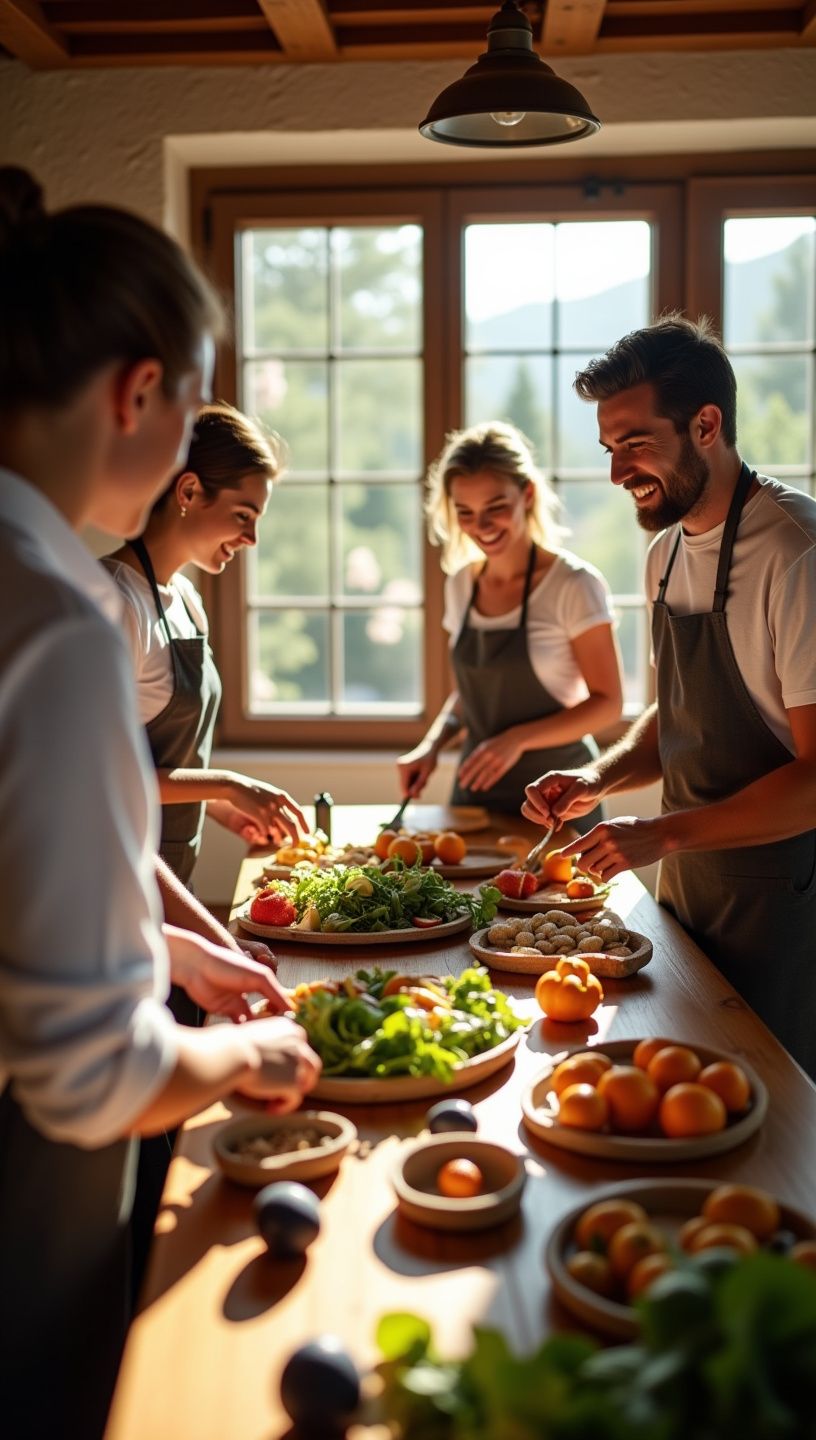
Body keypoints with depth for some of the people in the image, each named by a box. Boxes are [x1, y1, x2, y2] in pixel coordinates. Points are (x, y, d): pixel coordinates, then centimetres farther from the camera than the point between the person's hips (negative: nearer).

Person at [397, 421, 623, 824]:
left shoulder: (573, 585, -13)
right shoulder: (460, 585, 3)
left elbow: (607, 702, -12)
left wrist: (519, 738, -23)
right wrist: (432, 745, -3)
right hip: (476, 788, 5)